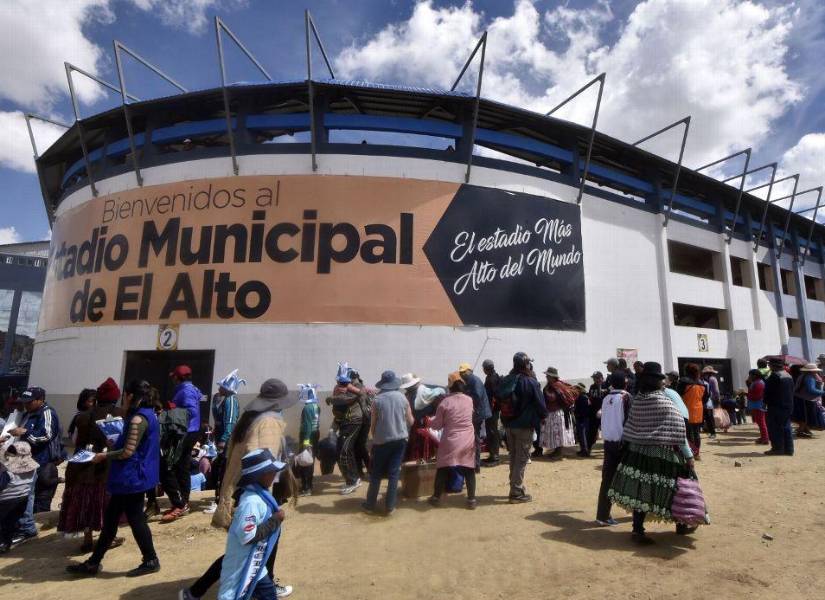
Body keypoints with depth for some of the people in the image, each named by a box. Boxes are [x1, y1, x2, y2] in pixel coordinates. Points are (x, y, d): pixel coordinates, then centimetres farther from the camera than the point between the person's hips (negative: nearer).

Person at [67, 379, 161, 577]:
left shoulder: (138, 419, -21)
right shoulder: (148, 414, 11)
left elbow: (128, 452, -22)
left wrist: (104, 455, -7)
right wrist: (109, 451, 19)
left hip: (132, 477, -10)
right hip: (134, 476, 10)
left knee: (135, 518, 1)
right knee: (111, 516, 16)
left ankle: (151, 561, 14)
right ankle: (93, 563, 28)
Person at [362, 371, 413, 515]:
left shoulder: (377, 400, -9)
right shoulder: (402, 397, -2)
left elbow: (373, 423, -4)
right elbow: (410, 421, 3)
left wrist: (373, 436, 13)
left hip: (382, 440, -2)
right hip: (400, 439, 2)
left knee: (376, 474, 12)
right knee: (394, 473, 8)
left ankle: (370, 505, 20)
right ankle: (390, 507, 12)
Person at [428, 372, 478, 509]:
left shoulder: (445, 402, -11)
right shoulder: (469, 400, -1)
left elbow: (437, 425, -5)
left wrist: (430, 422, 17)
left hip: (450, 441, -2)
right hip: (468, 440, 2)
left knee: (442, 469, 12)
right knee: (469, 469, 13)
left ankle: (436, 497, 21)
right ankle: (471, 499, 14)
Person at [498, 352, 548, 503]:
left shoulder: (505, 381, 3)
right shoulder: (530, 382, -16)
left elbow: (500, 402, 9)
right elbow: (540, 403, -10)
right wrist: (543, 416, 10)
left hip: (509, 424, 6)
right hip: (525, 425, -6)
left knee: (513, 456, 18)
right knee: (522, 458, 2)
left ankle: (516, 487, 28)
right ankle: (517, 492, 5)